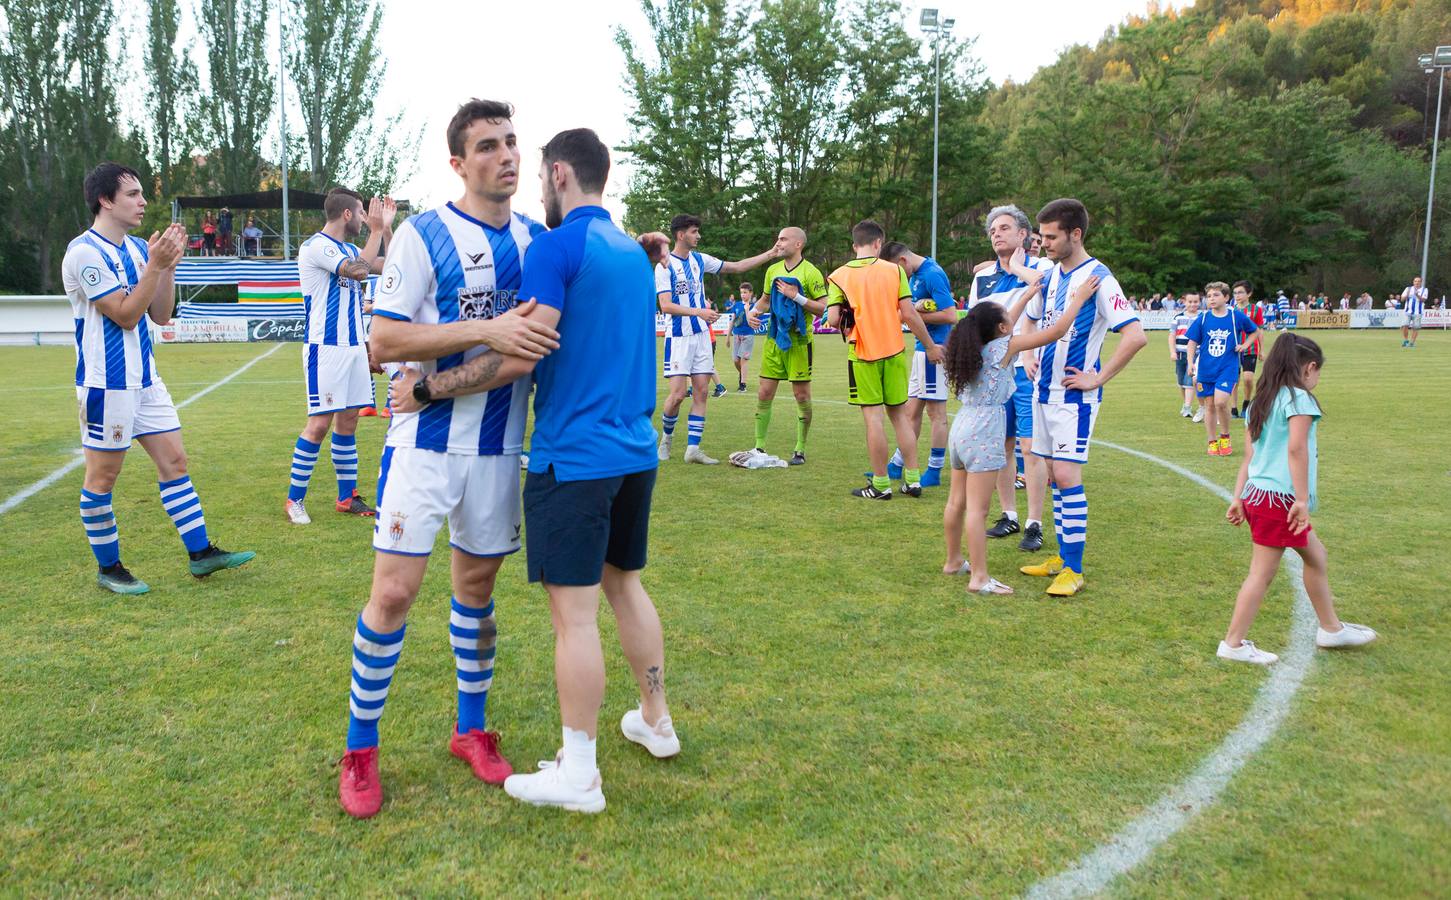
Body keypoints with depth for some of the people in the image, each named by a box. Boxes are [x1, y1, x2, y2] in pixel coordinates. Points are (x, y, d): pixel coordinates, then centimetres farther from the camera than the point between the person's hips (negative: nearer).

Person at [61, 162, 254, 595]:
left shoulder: (138, 248, 9)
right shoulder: (84, 252, -14)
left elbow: (161, 315, 9)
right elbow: (125, 315, -17)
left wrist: (169, 264, -2)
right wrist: (156, 264, -19)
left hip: (144, 378, 8)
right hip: (106, 383, -8)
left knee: (175, 461, 7)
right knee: (103, 476, 3)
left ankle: (200, 553, 13)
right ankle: (107, 568, 16)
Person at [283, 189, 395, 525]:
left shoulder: (350, 249, 15)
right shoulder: (315, 246, -11)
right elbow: (358, 271, -24)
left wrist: (386, 227, 12)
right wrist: (376, 230, -14)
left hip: (355, 346, 8)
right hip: (326, 347, -8)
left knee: (347, 421, 9)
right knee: (320, 423, -9)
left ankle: (347, 497, 15)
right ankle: (294, 499, 3)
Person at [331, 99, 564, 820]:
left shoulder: (539, 240, 8)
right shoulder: (423, 235, -7)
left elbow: (546, 333, 19)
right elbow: (382, 341, -14)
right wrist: (486, 331, -23)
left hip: (499, 446, 5)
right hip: (425, 444, -4)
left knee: (478, 585, 14)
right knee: (394, 591, -4)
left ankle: (472, 730, 30)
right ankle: (360, 748, 14)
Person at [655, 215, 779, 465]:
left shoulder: (699, 259, 9)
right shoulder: (664, 266, -9)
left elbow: (737, 266, 15)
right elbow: (665, 306, -17)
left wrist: (770, 254, 9)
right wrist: (699, 312, -27)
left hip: (702, 335, 6)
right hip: (678, 337, -6)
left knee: (701, 392, 1)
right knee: (678, 394, -10)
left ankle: (693, 449, 5)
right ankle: (667, 436, 17)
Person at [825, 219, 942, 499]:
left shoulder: (839, 276, -2)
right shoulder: (894, 270, 0)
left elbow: (833, 319, -11)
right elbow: (909, 313, -5)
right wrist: (930, 346, 6)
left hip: (862, 354, -2)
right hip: (894, 351, 2)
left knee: (873, 417, 1)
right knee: (899, 414, 12)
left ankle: (881, 484, 5)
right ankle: (913, 480, 14)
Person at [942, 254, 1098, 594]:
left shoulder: (974, 345, 10)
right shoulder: (1005, 346, -10)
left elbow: (1003, 326, 29)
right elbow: (1055, 332, -10)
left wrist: (1026, 295, 35)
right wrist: (1078, 299, 0)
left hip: (962, 425, 9)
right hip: (984, 432, -9)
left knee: (957, 501, 17)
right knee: (977, 508, -7)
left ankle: (954, 561, 30)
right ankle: (979, 578, -4)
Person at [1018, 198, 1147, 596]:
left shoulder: (1097, 277, -14)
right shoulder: (1053, 274, 10)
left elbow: (1136, 335, -22)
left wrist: (1098, 378, -18)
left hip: (1074, 396, -8)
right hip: (1045, 391, 8)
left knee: (1066, 475, -10)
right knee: (1056, 475, 12)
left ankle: (1073, 570, -2)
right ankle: (1062, 556, 22)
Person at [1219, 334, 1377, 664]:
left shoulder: (1262, 402, 15)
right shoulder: (1299, 397, -9)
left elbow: (1248, 455, 14)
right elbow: (1296, 447, -21)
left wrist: (1238, 498, 14)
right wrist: (1303, 500, -20)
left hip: (1256, 495, 9)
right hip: (1280, 498, -9)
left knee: (1316, 555, 22)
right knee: (1262, 573, -2)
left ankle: (1331, 628, 34)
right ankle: (1233, 644, 4)